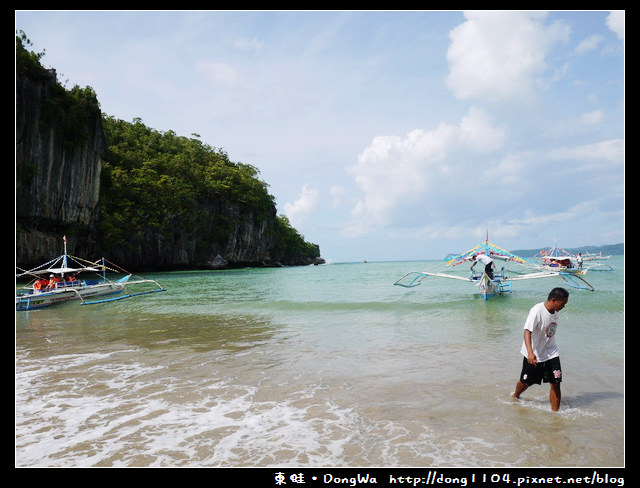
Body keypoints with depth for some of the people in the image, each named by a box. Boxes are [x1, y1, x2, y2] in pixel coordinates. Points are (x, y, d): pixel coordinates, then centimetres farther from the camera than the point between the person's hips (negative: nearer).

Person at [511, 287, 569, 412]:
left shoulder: (555, 312, 0)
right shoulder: (537, 310, -23)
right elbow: (527, 331, -31)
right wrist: (530, 352, -42)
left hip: (551, 353, 6)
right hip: (534, 355, -5)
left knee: (556, 383, -3)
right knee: (526, 382, 12)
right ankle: (515, 396, 42)